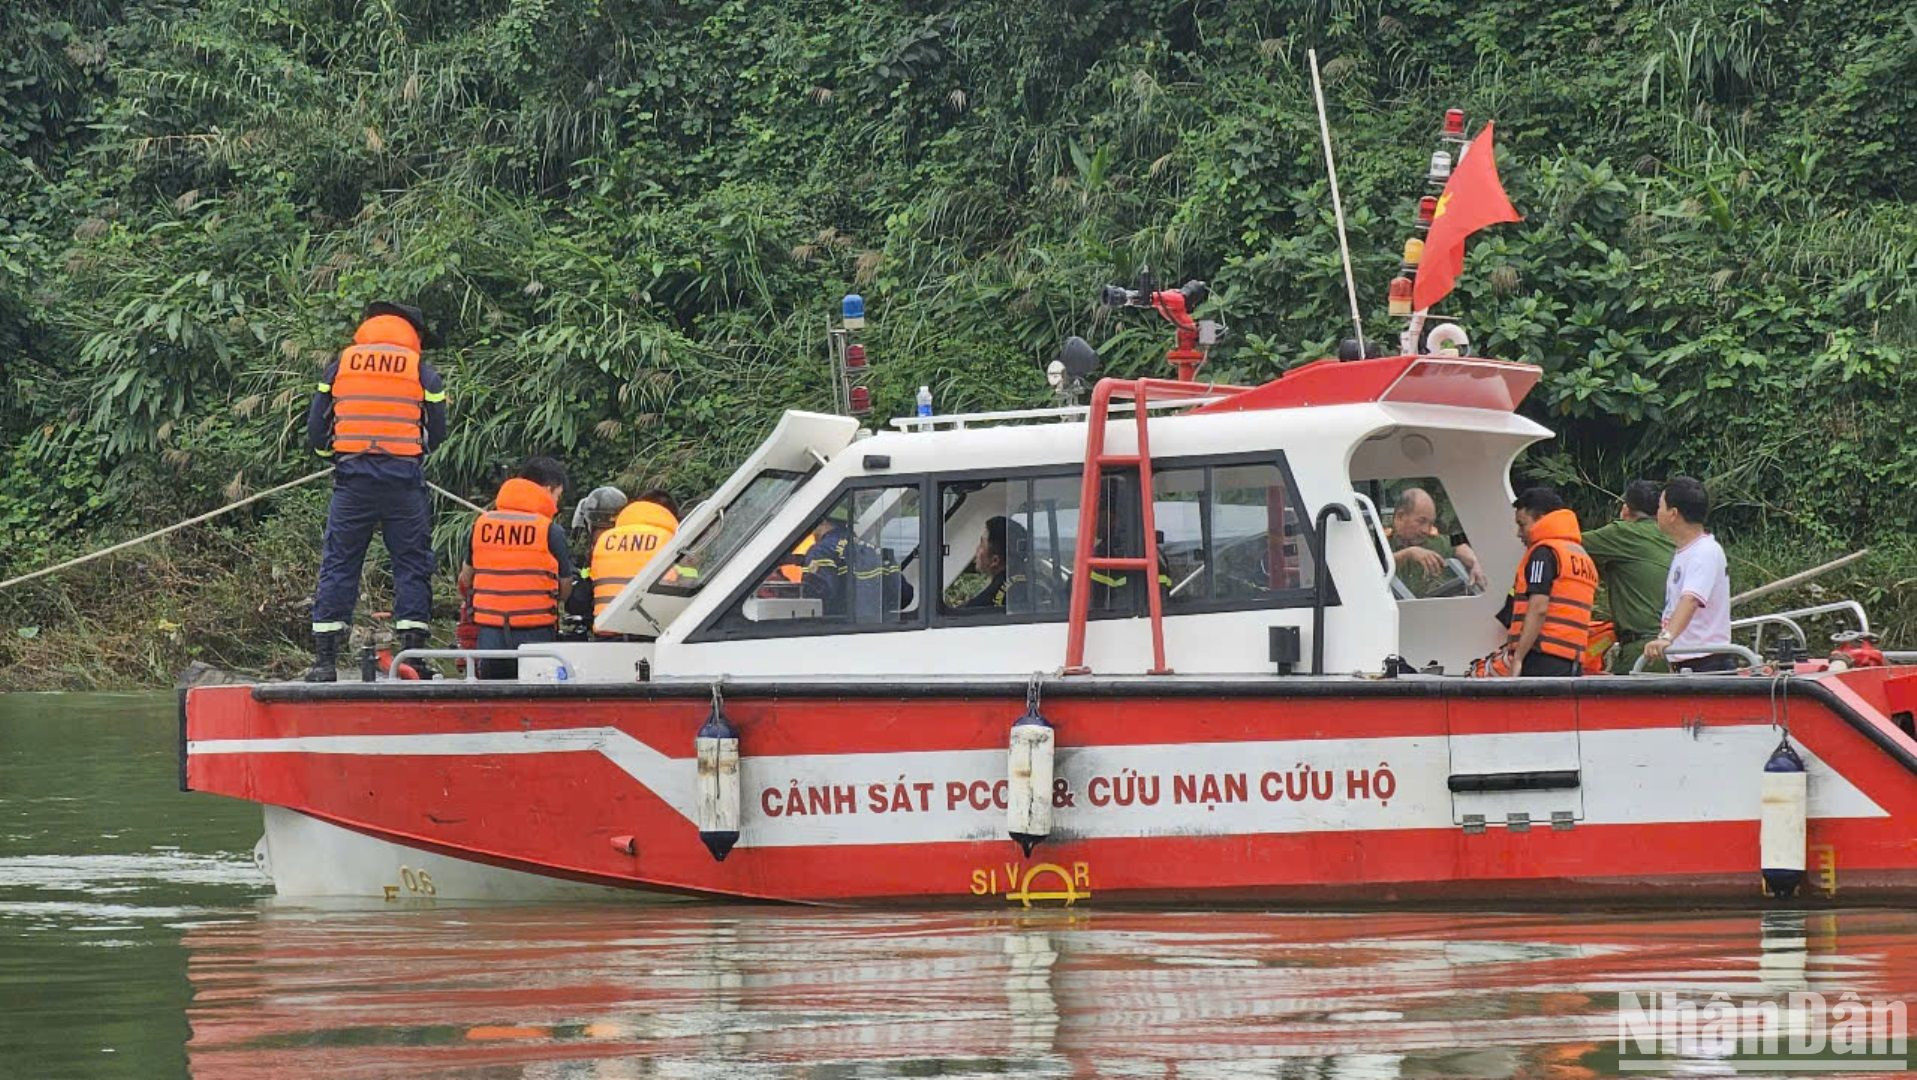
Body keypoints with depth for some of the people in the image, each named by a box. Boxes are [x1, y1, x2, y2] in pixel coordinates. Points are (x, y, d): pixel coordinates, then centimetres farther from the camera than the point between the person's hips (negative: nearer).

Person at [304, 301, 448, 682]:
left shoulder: (341, 364, 11)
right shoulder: (421, 371, 7)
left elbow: (316, 428, 10)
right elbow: (438, 433, 8)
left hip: (352, 476, 1)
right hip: (404, 476, -1)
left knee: (338, 564, 3)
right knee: (411, 564, 3)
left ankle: (324, 660, -1)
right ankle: (413, 655, -4)